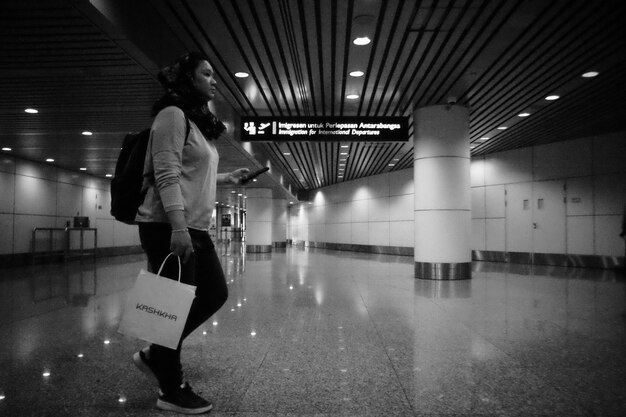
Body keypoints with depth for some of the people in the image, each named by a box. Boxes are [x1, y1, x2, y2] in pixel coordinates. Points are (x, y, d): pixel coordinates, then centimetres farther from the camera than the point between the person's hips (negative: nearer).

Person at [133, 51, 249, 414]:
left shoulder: (199, 121, 20)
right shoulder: (173, 115, -8)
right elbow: (167, 176, -18)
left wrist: (227, 179, 26)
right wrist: (177, 226, -25)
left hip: (195, 228, 10)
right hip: (168, 228, -10)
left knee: (215, 293, 13)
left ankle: (155, 355, 27)